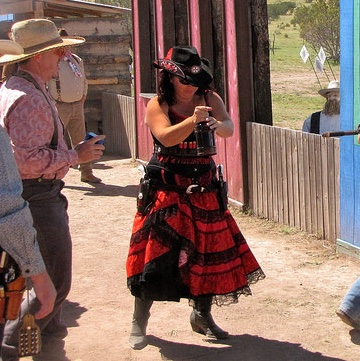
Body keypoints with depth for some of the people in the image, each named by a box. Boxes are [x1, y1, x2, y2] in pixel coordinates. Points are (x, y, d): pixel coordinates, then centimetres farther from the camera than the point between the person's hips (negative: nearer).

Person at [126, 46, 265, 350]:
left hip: (204, 189, 4)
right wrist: (192, 121, -37)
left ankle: (202, 315, 26)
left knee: (209, 251, 7)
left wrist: (217, 124, -34)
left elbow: (229, 128, -12)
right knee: (156, 253, -6)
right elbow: (166, 137, -22)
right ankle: (140, 321, 9)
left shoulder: (209, 99, 3)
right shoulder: (158, 105, -5)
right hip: (166, 188, -3)